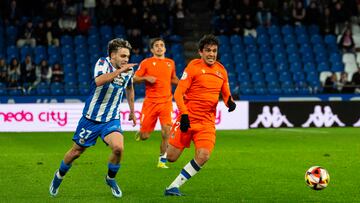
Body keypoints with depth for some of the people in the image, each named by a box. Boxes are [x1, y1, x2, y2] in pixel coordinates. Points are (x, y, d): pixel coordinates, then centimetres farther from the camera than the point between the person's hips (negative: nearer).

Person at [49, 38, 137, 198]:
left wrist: (132, 111, 25)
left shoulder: (128, 70, -1)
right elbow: (99, 81, -39)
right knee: (76, 152, 9)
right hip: (91, 118, -3)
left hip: (111, 119, 3)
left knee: (118, 148, -22)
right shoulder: (103, 63, -17)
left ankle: (111, 178, 6)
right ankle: (59, 176, 38)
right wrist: (120, 71, -42)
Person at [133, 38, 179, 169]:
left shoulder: (170, 63, 12)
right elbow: (134, 79, 3)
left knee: (166, 130, -15)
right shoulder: (146, 62, 2)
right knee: (144, 136, -2)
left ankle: (162, 160, -3)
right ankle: (140, 133, 37)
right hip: (150, 102, -2)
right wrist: (146, 78, -15)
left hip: (166, 101, 2)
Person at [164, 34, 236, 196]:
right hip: (188, 119, -3)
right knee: (171, 157, -4)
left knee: (203, 157, -19)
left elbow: (226, 94, 21)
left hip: (207, 122, 3)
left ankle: (174, 187, -8)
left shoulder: (221, 70, 10)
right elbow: (178, 93, -8)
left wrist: (230, 102, -3)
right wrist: (184, 114, -20)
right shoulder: (193, 66, -5)